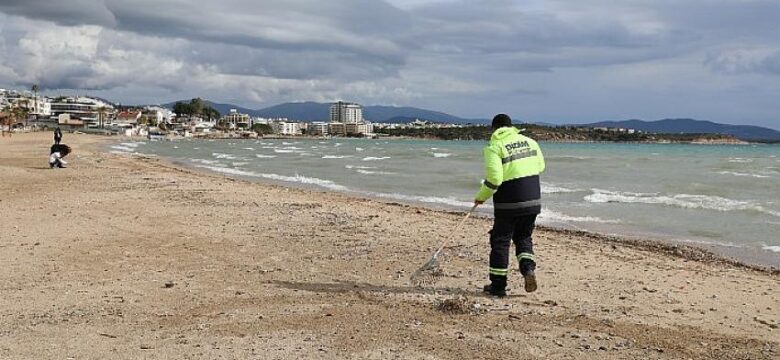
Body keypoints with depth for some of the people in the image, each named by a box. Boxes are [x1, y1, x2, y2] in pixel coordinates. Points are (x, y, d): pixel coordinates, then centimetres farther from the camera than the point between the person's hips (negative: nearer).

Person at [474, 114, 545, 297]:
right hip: (533, 200, 5)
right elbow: (540, 166, 17)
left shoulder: (494, 147, -10)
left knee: (500, 241, 7)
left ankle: (498, 285, 11)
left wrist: (481, 197, -2)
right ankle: (529, 269, -2)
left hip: (508, 203, -5)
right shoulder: (529, 141, 8)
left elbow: (494, 179, -17)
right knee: (523, 238, 20)